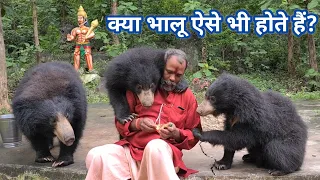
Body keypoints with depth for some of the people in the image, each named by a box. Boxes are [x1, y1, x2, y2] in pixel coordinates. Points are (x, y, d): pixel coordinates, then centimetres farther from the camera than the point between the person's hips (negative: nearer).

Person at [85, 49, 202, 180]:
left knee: (156, 147, -40)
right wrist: (137, 124, -9)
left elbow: (194, 135, 14)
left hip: (165, 151, -2)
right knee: (96, 156, -26)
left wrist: (176, 134, -8)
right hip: (131, 148, 2)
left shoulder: (187, 96, 10)